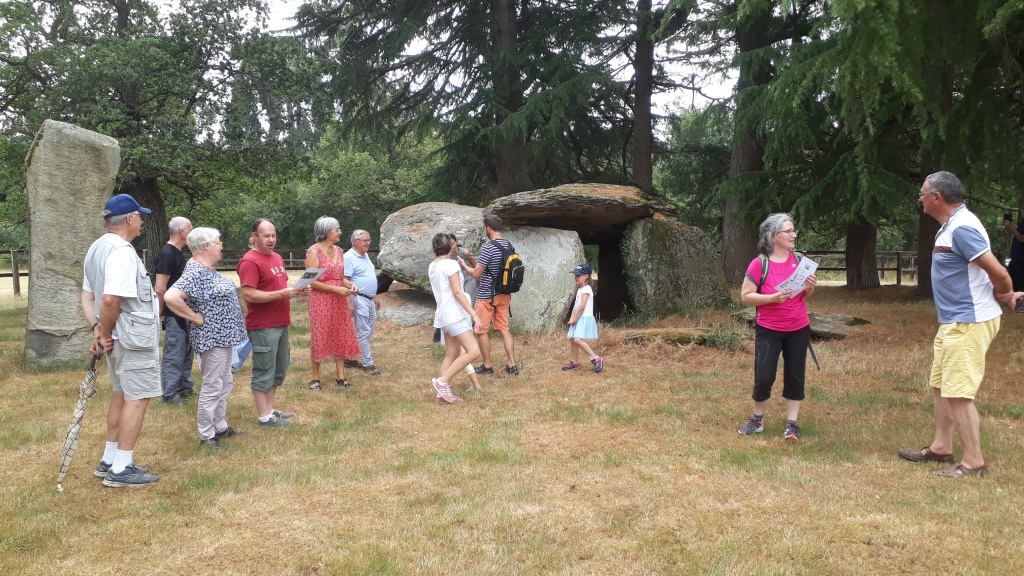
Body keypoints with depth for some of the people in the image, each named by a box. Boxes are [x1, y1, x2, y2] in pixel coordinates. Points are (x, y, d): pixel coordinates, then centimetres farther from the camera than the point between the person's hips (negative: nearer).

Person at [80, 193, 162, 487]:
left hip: (117, 338, 10)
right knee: (138, 398, -3)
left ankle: (109, 460, 27)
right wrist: (106, 332, -15)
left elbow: (87, 296, 14)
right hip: (134, 338, -10)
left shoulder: (97, 248, 13)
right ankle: (121, 470, 2)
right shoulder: (122, 252, -20)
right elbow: (110, 300, -29)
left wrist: (98, 329, 4)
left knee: (121, 394, 18)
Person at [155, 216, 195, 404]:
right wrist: (162, 311, -12)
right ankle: (170, 394, 6)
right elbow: (160, 288, -23)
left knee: (186, 352, 17)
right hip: (174, 314, -10)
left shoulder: (177, 253, 12)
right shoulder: (167, 254, -18)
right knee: (174, 354, -2)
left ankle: (185, 387, 28)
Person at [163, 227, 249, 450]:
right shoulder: (195, 272, -20)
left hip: (223, 336, 10)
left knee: (225, 383, 19)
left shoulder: (208, 270, 10)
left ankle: (221, 427, 32)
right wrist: (196, 318, -23)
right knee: (212, 387, -1)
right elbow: (171, 297, -32)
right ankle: (206, 437, 9)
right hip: (211, 337, -10)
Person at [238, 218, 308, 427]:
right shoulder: (250, 261, -14)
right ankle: (264, 416, 7)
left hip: (281, 323, 9)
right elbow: (248, 294, -21)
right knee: (264, 372, -1)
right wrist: (281, 294, -25)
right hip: (263, 327, -9)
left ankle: (269, 408, 29)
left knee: (279, 370, 16)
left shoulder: (276, 257, 14)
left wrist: (296, 290, 5)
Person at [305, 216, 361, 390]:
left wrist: (349, 284, -3)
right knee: (320, 339, 1)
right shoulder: (314, 252, -11)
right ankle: (315, 378, 12)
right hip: (321, 301, -6)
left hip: (339, 301, 6)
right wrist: (337, 289, -20)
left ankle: (340, 376, 15)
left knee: (341, 338, 7)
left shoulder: (338, 251, 10)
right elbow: (312, 282, -16)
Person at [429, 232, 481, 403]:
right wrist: (473, 313, -16)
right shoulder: (450, 264, -14)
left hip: (443, 315, 10)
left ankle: (444, 392, 11)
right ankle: (443, 381, -10)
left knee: (452, 355, 12)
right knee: (473, 351, -10)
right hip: (454, 315, -10)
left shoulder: (432, 266, 11)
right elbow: (457, 292, -18)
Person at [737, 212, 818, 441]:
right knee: (764, 377, -3)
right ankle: (757, 419, 19)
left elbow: (805, 295, 11)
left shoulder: (798, 259, -1)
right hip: (768, 330, -4)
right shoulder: (759, 263, -14)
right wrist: (773, 297, -24)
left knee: (795, 377, 7)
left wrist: (810, 288, -12)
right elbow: (745, 296, -12)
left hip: (798, 329, 4)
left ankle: (792, 423, 18)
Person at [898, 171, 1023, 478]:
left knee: (958, 392, -6)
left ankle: (974, 461, 4)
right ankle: (941, 447, 29)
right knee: (940, 385, 17)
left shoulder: (962, 228, -22)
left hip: (968, 323, -11)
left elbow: (998, 273, -23)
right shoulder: (950, 225, 11)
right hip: (952, 322, 11)